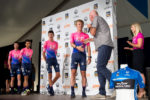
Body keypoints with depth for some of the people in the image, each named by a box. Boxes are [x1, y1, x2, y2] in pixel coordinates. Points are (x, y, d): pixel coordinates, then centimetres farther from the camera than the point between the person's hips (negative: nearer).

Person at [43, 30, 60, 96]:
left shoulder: (56, 43, 10)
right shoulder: (46, 42, 1)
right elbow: (43, 53, 3)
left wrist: (54, 57, 9)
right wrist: (46, 60, -1)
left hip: (54, 59, 4)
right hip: (49, 59, -3)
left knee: (58, 75, -2)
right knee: (50, 75, -3)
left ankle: (50, 85, 16)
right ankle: (51, 88, 8)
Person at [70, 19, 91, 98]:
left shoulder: (86, 35, 12)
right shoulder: (73, 34, 14)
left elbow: (88, 47, 7)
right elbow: (71, 44, -1)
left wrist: (89, 57, -3)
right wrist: (77, 47, -22)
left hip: (83, 55, 0)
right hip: (75, 54, 0)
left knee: (83, 73, -3)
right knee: (73, 72, -10)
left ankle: (84, 92, 2)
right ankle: (72, 92, -10)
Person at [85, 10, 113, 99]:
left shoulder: (96, 18, 5)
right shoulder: (102, 20, 32)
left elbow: (93, 33, -6)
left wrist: (90, 27, 15)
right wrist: (89, 40, 48)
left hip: (104, 45, -9)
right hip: (105, 46, 9)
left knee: (100, 67, -19)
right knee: (100, 68, 4)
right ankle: (102, 93, -1)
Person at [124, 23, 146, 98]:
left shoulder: (140, 35, -4)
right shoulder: (135, 36, 21)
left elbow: (139, 45, -15)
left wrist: (131, 44, -5)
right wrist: (129, 48, 11)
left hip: (139, 54, -9)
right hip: (135, 54, 9)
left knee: (140, 72, -11)